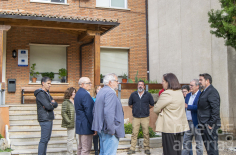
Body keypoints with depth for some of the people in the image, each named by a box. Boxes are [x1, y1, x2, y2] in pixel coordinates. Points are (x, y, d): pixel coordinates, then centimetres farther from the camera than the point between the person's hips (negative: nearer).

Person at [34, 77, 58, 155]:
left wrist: (51, 104, -11)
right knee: (44, 139, -8)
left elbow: (55, 104, 10)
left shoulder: (47, 93, 17)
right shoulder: (41, 94, -13)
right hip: (45, 119, -10)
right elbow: (49, 106, -22)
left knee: (47, 138, 13)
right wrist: (52, 104, -1)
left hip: (49, 119, 10)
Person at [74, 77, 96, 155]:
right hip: (86, 126, -10)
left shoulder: (78, 93, 14)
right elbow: (89, 112, -21)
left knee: (81, 147, 17)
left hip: (80, 125, 10)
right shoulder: (85, 95, -18)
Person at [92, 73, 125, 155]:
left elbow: (95, 110, 23)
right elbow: (108, 113, -26)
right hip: (108, 131, -10)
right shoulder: (110, 93, -16)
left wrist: (97, 127, 25)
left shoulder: (101, 91, 16)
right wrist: (111, 130, -21)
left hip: (102, 128, 10)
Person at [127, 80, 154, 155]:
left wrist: (145, 108, 9)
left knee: (146, 134, 2)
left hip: (145, 118, 0)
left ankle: (147, 148, 13)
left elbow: (152, 105, 12)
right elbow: (130, 104, 17)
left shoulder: (148, 95, 4)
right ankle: (132, 149, 7)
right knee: (134, 134, 0)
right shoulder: (133, 94, 7)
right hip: (135, 117, 1)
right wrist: (135, 108, 10)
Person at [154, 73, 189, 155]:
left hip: (169, 128, -9)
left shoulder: (167, 94, -17)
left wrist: (160, 112, 9)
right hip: (179, 126, 9)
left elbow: (156, 109, -12)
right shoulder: (179, 93, 11)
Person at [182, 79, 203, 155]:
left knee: (199, 143, 3)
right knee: (186, 143, 13)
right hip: (188, 122, 8)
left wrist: (187, 106, -24)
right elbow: (185, 106, 14)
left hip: (196, 123, -7)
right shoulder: (188, 95, 14)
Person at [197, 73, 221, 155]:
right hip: (204, 125, 10)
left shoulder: (212, 92, -13)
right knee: (208, 147, 14)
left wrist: (211, 124, -20)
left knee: (211, 148, -6)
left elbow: (215, 109, -21)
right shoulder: (204, 92, 18)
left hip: (209, 125, -10)